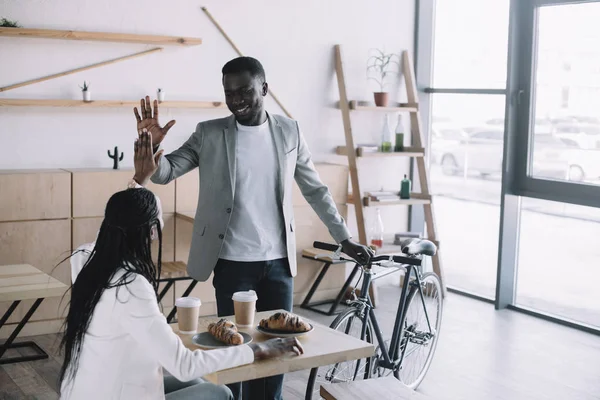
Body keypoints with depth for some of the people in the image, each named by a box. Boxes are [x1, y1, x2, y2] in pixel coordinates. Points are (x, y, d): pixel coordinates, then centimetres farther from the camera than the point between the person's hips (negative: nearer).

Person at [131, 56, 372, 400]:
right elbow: (166, 173, -7)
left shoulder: (289, 132, 3)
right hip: (232, 262, -2)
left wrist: (344, 238, 8)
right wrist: (152, 147, -29)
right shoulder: (209, 134, -3)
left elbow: (316, 190, 10)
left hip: (278, 261, 2)